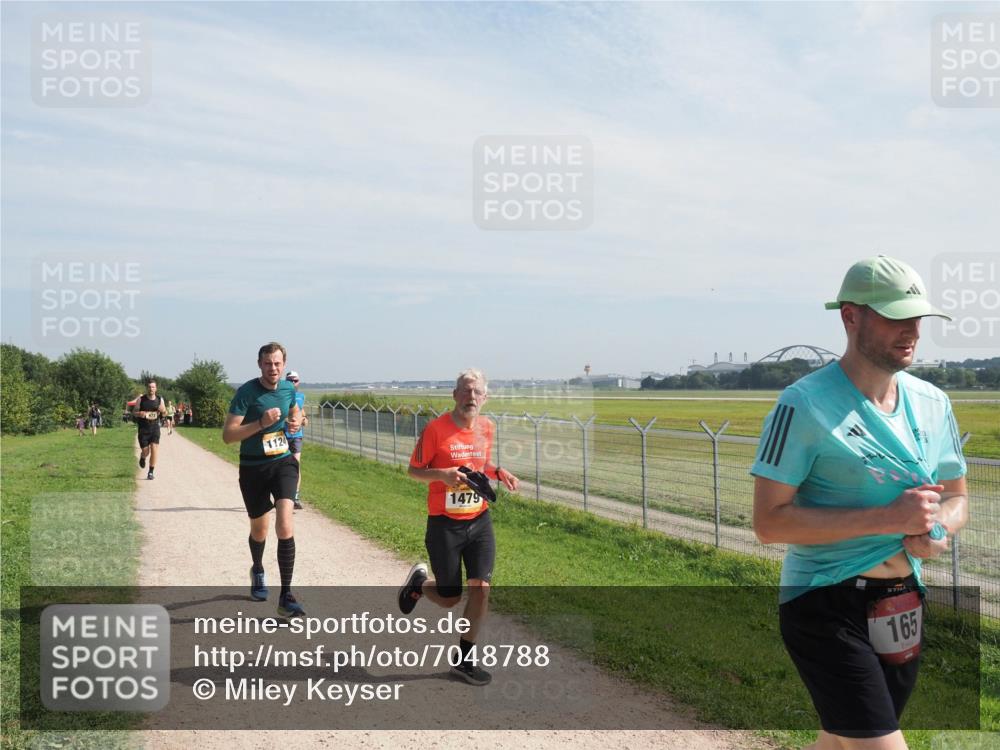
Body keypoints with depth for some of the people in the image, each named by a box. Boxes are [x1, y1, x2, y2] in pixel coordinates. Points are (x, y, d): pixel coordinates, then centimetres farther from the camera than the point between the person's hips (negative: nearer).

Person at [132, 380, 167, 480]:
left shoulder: (160, 399, 4)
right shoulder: (141, 399, -3)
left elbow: (165, 413, 13)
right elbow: (133, 412, 1)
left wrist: (163, 410, -11)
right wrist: (140, 414, -21)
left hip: (155, 428, 1)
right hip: (143, 428, -1)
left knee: (154, 449, -11)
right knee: (145, 451, 1)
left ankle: (151, 472, -1)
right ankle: (142, 458, 39)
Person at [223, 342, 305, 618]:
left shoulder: (288, 388, 2)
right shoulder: (246, 392, -13)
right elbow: (228, 435, -17)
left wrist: (297, 421, 2)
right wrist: (261, 423, -28)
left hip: (283, 462, 2)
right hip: (253, 468, -1)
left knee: (285, 523, -18)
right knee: (259, 528, 16)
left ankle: (286, 597, -14)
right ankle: (258, 571, 50)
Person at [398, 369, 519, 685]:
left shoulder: (486, 427, 4)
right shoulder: (436, 428, -13)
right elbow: (414, 470, -5)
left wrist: (498, 472, -1)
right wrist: (442, 474, -24)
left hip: (479, 521, 4)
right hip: (444, 524, -4)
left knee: (481, 587, -6)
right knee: (449, 598, 5)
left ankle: (465, 659, 12)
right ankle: (419, 581, 40)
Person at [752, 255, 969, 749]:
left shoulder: (932, 402, 6)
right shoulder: (804, 404, -15)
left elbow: (957, 497, 17)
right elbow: (768, 521, -18)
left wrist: (937, 527, -7)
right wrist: (888, 518, -23)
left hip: (902, 606, 7)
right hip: (826, 606, -6)